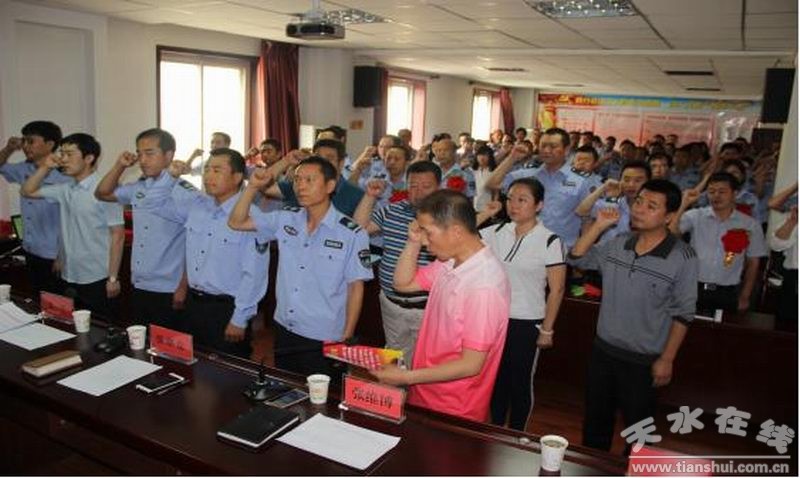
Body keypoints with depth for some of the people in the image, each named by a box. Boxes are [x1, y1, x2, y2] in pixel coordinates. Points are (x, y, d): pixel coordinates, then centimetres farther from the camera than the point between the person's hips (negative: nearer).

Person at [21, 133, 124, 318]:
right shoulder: (65, 189, 6)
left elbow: (117, 235, -15)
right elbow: (28, 191, 18)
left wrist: (113, 278, -16)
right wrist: (45, 167, 2)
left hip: (97, 279, -7)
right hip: (70, 277, 7)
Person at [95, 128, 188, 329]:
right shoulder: (137, 188, 6)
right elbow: (102, 194, 22)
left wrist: (183, 288, -12)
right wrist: (120, 166, 6)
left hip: (168, 291, -6)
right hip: (139, 287, 7)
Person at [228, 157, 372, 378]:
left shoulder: (352, 234, -12)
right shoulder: (286, 219, 1)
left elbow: (355, 287, -7)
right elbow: (236, 222, 7)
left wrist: (346, 339, -6)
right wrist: (253, 186, -7)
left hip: (324, 341, -5)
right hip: (284, 332, 5)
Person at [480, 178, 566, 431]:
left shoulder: (550, 241, -12)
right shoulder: (497, 232, -1)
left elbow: (557, 290, -9)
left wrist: (547, 330, -7)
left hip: (527, 323, -3)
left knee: (520, 381, 13)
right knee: (496, 377, 17)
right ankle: (495, 429, 38)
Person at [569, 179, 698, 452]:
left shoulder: (682, 258, -16)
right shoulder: (617, 245, -1)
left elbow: (683, 314, -12)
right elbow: (576, 259, 6)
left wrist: (666, 359, -11)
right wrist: (599, 226, -5)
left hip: (643, 361, -5)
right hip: (603, 350, 5)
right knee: (595, 421, 21)